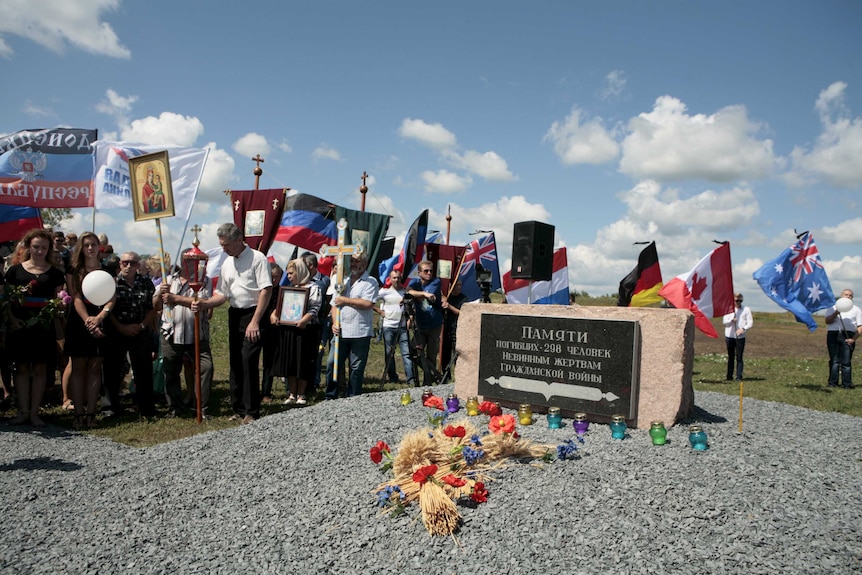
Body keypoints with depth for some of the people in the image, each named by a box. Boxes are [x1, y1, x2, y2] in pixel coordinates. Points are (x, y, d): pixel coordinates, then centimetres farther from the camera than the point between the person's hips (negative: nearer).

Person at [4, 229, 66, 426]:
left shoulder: (55, 273, 7)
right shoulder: (15, 270, 6)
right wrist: (12, 319, -9)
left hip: (43, 327, 0)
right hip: (19, 326, 0)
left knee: (40, 368, 3)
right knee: (22, 367, 4)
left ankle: (34, 412, 11)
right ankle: (23, 411, 12)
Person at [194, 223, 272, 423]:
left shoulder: (257, 258, -9)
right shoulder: (227, 264, 14)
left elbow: (266, 290, -15)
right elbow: (222, 294, 16)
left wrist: (255, 321, -19)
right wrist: (204, 304, -4)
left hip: (253, 314, -8)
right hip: (234, 315, 8)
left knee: (248, 361, -11)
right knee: (235, 362, 10)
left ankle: (251, 412, -2)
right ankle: (239, 409, 21)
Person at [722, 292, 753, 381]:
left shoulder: (746, 309, 3)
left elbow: (750, 322, 1)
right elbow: (724, 321, 3)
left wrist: (743, 329, -15)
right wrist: (732, 320, -16)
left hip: (740, 336, -1)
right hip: (729, 335, 1)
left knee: (739, 357, -2)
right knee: (730, 357, 8)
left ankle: (739, 376, 3)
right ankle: (729, 376, 13)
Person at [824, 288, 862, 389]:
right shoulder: (832, 308, 17)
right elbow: (827, 321, 1)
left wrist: (853, 339, -7)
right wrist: (836, 313, -16)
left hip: (848, 337, 0)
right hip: (833, 334, 0)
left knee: (846, 362, -5)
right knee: (834, 361, -1)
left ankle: (847, 384, 1)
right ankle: (832, 383, 3)